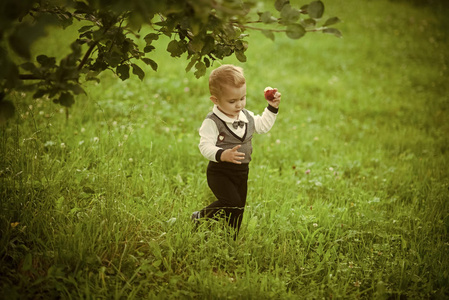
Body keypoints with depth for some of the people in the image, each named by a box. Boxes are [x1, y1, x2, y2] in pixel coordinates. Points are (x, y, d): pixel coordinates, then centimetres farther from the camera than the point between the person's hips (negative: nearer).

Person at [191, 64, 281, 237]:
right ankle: (200, 217, -2)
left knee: (239, 208, 11)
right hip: (219, 172, -7)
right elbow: (205, 146, -27)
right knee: (232, 203, -24)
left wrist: (272, 108, 13)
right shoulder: (212, 122, -18)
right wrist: (223, 155, -43)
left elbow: (263, 126, 24)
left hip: (242, 171, 7)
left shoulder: (247, 116, 6)